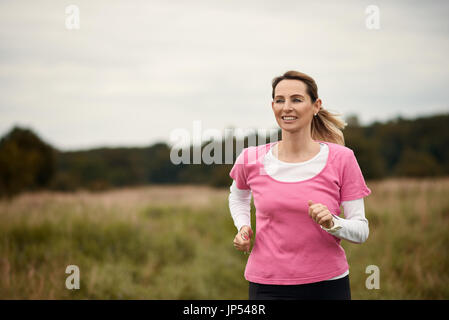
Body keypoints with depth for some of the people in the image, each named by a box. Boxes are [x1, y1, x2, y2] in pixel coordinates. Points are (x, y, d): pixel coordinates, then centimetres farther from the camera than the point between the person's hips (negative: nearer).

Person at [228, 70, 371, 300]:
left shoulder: (341, 159, -4)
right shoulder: (251, 160, -1)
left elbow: (361, 230, -3)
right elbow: (238, 195, 22)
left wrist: (332, 223, -22)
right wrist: (243, 227, 5)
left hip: (327, 287, 0)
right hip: (267, 287, 0)